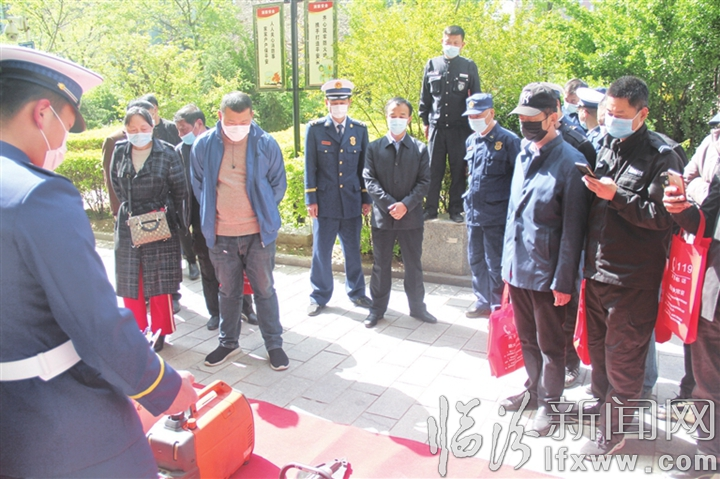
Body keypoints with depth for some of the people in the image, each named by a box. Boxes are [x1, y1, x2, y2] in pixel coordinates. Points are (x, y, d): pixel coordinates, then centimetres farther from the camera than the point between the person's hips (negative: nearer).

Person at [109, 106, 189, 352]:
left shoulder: (167, 153, -9)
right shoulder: (120, 151, 1)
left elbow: (180, 191, -3)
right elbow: (116, 183, 16)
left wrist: (177, 223, 0)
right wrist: (130, 207, 14)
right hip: (128, 226, 4)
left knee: (160, 282, 7)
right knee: (130, 282, 9)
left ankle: (159, 332, 21)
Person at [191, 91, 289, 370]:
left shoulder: (266, 143, -6)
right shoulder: (204, 145, -3)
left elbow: (278, 183, 4)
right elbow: (198, 185, 10)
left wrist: (263, 212, 5)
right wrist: (211, 214, 8)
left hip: (259, 232, -1)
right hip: (220, 234, 2)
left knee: (264, 290, 9)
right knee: (228, 292, 16)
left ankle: (274, 344, 23)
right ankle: (228, 342, 33)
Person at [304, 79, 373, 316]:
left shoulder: (360, 129, 5)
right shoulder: (315, 128, -1)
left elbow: (364, 166, 8)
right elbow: (310, 167, -1)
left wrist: (366, 198, 7)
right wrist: (311, 199, -5)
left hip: (352, 201, 2)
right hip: (325, 201, -2)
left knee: (353, 250, 12)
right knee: (321, 251, 6)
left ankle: (356, 292, 29)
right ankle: (320, 296, 22)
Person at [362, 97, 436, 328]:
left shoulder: (420, 149, 3)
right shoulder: (374, 147, 3)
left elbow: (424, 182, -3)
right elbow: (369, 180, -4)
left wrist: (405, 205, -16)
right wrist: (389, 204, -16)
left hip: (411, 217, 0)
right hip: (382, 216, 0)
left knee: (413, 265, 10)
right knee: (381, 266, 9)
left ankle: (417, 307, 25)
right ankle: (377, 308, 22)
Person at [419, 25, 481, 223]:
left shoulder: (469, 66, 3)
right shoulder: (432, 65, 6)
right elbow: (425, 96, 12)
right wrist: (425, 121, 9)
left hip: (460, 127, -1)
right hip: (436, 126, 1)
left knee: (458, 169, 5)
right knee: (433, 169, 3)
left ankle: (456, 209, 14)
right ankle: (430, 209, 12)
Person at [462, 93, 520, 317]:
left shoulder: (508, 140, -10)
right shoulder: (471, 141, 10)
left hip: (496, 213, -7)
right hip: (473, 211, 7)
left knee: (495, 263, 2)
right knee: (475, 259, 16)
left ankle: (498, 305, 17)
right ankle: (482, 299, 31)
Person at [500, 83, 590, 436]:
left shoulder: (570, 162, -14)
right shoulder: (523, 156, 7)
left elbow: (573, 229, -14)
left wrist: (563, 281, -14)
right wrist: (507, 264, 13)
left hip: (547, 274, -6)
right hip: (517, 268, 6)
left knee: (549, 345, 11)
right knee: (527, 339, 20)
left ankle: (547, 404, 28)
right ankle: (534, 390, 39)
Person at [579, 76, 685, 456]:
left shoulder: (661, 156, -11)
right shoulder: (605, 146, 7)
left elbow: (661, 216, -17)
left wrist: (615, 195, -22)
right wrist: (592, 188, 0)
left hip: (633, 276, -6)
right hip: (597, 267, 7)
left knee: (623, 353, 6)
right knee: (597, 344, 21)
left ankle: (613, 429, 21)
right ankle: (602, 400, 43)